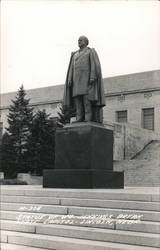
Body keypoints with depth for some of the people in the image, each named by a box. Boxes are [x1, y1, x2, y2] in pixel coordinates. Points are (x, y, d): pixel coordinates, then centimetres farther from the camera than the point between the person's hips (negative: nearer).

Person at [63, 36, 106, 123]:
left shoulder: (91, 52, 6)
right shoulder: (75, 55, 23)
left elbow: (95, 65, -7)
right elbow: (71, 68, 15)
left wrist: (93, 77, -20)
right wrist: (70, 79, 0)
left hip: (88, 79, -6)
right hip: (77, 80, 6)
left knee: (87, 99, -16)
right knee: (78, 101, -4)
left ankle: (89, 120, -20)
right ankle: (79, 122, -7)